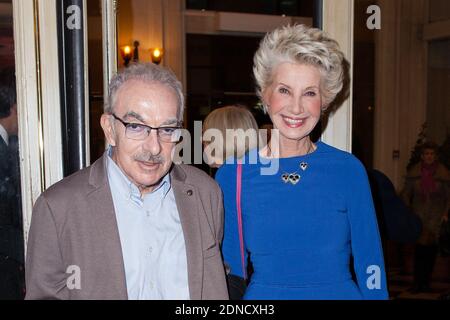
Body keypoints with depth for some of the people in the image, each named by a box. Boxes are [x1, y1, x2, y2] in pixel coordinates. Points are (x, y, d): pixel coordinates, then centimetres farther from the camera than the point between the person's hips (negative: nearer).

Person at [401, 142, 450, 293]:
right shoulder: (413, 172, 2)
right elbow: (406, 194, 8)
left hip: (436, 215, 0)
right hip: (419, 214, 0)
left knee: (431, 247, 1)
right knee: (419, 246, -8)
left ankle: (426, 282, 13)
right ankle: (417, 282, -3)